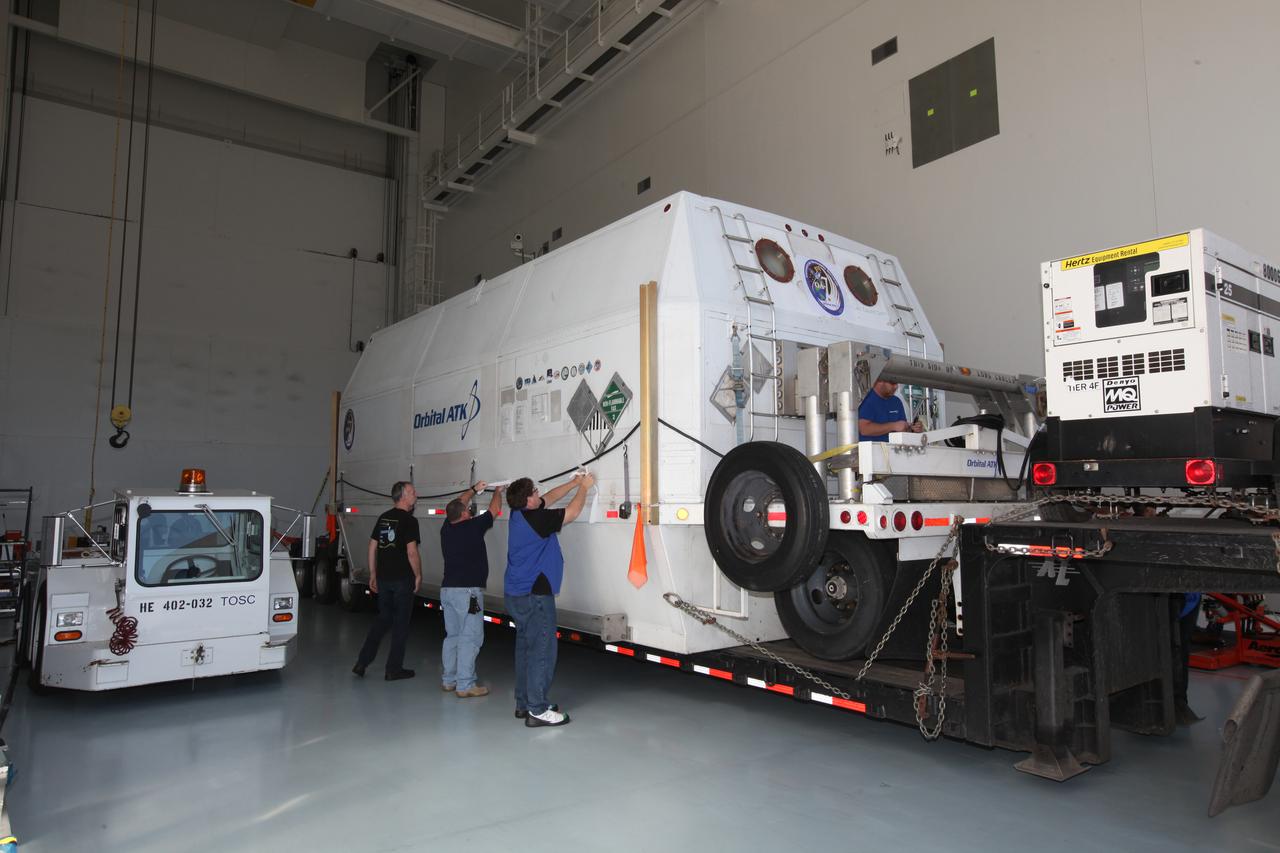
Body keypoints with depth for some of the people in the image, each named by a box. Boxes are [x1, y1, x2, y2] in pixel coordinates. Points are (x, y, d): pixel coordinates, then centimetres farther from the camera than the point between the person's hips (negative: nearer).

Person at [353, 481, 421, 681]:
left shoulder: (383, 517, 9)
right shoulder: (409, 520, -13)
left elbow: (372, 547, 12)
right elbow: (412, 552, -18)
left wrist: (373, 574, 18)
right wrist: (418, 576, -6)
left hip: (383, 578, 7)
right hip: (403, 580, -7)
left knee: (382, 619, 18)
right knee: (401, 623, 4)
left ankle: (362, 662, 15)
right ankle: (394, 669, 10)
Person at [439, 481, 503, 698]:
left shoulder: (446, 528, 7)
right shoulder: (473, 526, -10)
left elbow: (457, 504, 26)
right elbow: (495, 509, 5)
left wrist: (474, 490, 36)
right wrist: (497, 491, 23)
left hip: (447, 589, 8)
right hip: (467, 591, -8)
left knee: (452, 635, 15)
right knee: (470, 638, -4)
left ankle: (448, 680, 21)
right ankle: (465, 686, -3)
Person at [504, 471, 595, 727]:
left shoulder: (519, 513, 6)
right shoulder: (535, 519, -20)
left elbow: (550, 497, 20)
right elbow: (572, 512, -9)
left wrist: (574, 483, 21)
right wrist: (584, 487, 6)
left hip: (517, 595, 10)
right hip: (535, 595, -10)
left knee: (525, 648, 15)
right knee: (542, 651, -4)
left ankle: (523, 704, 23)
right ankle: (538, 710, 0)